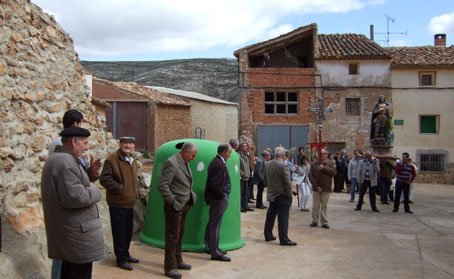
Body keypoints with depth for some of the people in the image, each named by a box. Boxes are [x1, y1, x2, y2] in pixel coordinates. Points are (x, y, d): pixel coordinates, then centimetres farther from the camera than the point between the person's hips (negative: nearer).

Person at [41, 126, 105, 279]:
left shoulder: (55, 158, 15)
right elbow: (73, 196, -29)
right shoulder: (65, 161, -20)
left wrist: (91, 173, 5)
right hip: (76, 234, -11)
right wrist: (94, 191, -11)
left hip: (67, 232, 11)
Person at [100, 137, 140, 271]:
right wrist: (120, 189, -18)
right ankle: (121, 258, 12)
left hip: (130, 202, 8)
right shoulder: (112, 159, -13)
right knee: (119, 232, 0)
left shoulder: (133, 160, 13)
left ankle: (125, 255, 31)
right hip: (118, 203, -8)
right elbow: (105, 179, -19)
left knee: (128, 231, 17)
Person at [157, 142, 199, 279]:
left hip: (184, 205, 9)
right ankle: (170, 268, 7)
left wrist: (191, 196, 13)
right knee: (172, 237, -1)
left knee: (179, 235, 17)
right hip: (174, 206, -9)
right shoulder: (171, 163, -19)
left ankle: (178, 261, 30)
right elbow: (162, 185, -23)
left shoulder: (185, 163, 11)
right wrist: (173, 201, -18)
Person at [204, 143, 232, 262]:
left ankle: (210, 247, 33)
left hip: (218, 198, 11)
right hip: (218, 199, -11)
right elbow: (215, 185, -26)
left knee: (212, 223, 19)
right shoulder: (219, 164, -21)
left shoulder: (216, 162, 11)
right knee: (215, 225, -3)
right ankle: (215, 253, 5)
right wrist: (222, 196, -15)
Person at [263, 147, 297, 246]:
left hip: (271, 194, 7)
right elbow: (287, 183, -18)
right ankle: (283, 239, 1)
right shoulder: (283, 166, -20)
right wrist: (289, 193, -5)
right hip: (282, 195, -7)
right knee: (283, 217, -2)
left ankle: (268, 235, 26)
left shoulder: (267, 164, 2)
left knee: (270, 215, 17)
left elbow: (265, 180, 11)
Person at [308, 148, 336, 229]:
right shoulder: (314, 164, 5)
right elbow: (310, 176, -3)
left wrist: (324, 168, -17)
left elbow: (334, 172, -10)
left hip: (326, 189, 0)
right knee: (315, 206, 3)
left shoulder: (330, 163, 5)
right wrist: (316, 186, -11)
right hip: (316, 188, 0)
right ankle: (315, 221, 14)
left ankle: (324, 222, 13)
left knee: (324, 206, 6)